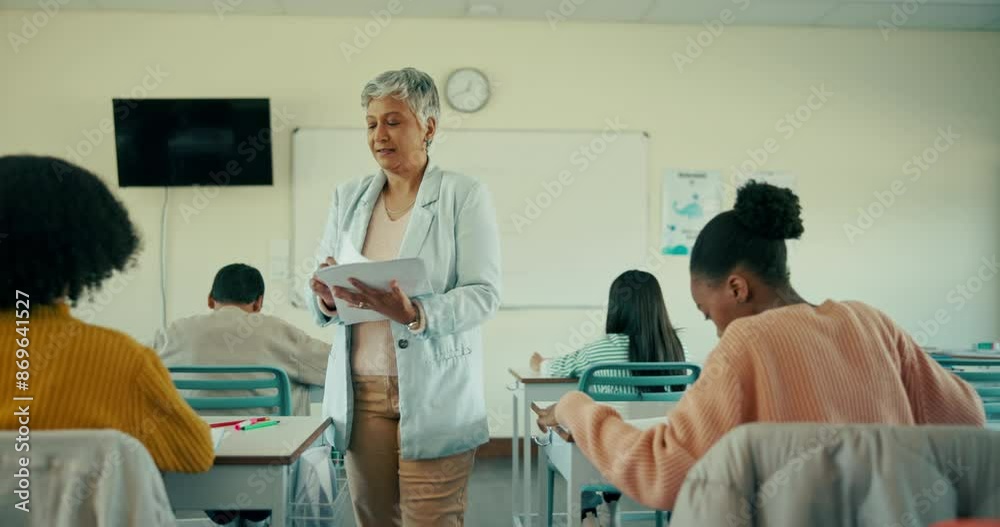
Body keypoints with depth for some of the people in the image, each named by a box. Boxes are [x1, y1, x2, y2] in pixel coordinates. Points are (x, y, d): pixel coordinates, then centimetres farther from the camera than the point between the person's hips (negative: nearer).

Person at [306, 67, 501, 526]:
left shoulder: (465, 195, -2)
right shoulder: (349, 198, 11)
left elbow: (484, 294, -9)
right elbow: (322, 290, 11)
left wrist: (415, 314, -26)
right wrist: (326, 298, -13)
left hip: (434, 396, -4)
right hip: (361, 391, 4)